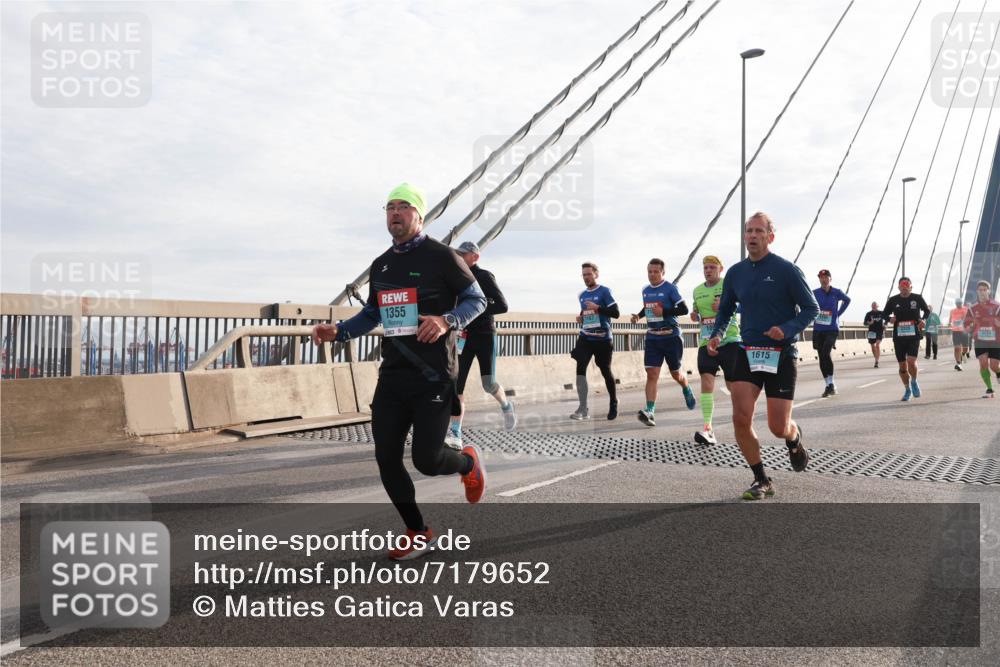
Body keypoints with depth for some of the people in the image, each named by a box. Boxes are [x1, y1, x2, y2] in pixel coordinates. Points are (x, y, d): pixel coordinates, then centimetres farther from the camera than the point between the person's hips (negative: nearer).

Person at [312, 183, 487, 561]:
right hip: (392, 375, 6)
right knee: (386, 458, 2)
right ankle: (418, 534, 20)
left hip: (432, 376, -6)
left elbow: (476, 299, -1)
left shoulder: (440, 256, -4)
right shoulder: (381, 265, 14)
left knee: (427, 460, -8)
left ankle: (469, 462, 29)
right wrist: (338, 331, 7)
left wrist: (447, 321, -20)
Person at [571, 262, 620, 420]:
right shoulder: (582, 295, 13)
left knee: (606, 371, 6)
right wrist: (580, 318, 6)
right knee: (580, 368, -13)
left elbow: (616, 313, -13)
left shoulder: (604, 291, -6)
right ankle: (583, 409, -11)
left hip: (603, 339, -4)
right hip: (585, 339, 4)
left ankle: (613, 404, 28)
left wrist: (597, 307, -22)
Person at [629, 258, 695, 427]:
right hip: (652, 337, 4)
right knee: (651, 374, -10)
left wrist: (664, 312, -23)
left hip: (671, 336, -4)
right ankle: (650, 412, -16)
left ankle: (687, 390, 46)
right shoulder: (645, 290, 10)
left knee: (675, 373, 11)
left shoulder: (670, 288, -9)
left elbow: (684, 309, -12)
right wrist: (639, 315, 9)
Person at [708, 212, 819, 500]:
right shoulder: (735, 273, 7)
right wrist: (717, 335, 1)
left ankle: (794, 439, 38)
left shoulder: (787, 270, -7)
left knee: (778, 427, -2)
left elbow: (811, 308, -3)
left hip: (781, 355, -3)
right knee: (740, 419, -10)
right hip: (747, 352, 4)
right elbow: (725, 309, 20)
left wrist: (787, 330, -20)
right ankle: (762, 481, 8)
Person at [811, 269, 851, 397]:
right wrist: (813, 316, 4)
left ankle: (831, 383, -11)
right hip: (818, 329, 2)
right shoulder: (814, 293, 0)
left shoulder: (836, 292, -1)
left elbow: (847, 300, 19)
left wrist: (839, 313, 9)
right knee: (822, 357, 5)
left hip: (832, 329, -2)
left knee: (826, 352, -22)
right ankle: (828, 386, 17)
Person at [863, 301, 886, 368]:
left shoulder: (881, 313, 4)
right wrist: (869, 323, -19)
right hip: (872, 332, 2)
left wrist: (884, 325, 1)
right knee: (873, 347, 8)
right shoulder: (868, 314, 3)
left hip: (880, 331, -2)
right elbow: (865, 323, 1)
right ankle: (876, 360, 27)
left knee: (878, 345, -18)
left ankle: (877, 361, -20)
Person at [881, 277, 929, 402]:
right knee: (902, 365, 7)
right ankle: (907, 390, 26)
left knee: (911, 361, -18)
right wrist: (890, 318, -10)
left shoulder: (917, 298, 2)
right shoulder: (893, 300, 4)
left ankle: (914, 382, 12)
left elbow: (926, 311, 16)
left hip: (914, 336, -2)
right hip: (898, 336, 2)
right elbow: (884, 314, 13)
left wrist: (922, 319, -3)